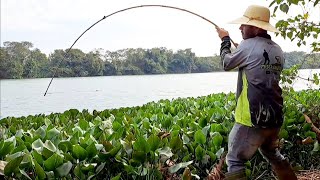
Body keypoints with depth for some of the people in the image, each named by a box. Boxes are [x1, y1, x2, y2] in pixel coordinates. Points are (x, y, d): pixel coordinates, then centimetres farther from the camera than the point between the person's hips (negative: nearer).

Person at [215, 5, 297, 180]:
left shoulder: (249, 46, -13)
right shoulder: (278, 51, 9)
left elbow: (227, 63, 4)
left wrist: (225, 39, 19)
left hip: (252, 119, -8)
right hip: (274, 118, 8)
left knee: (235, 161, 1)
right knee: (273, 155, 28)